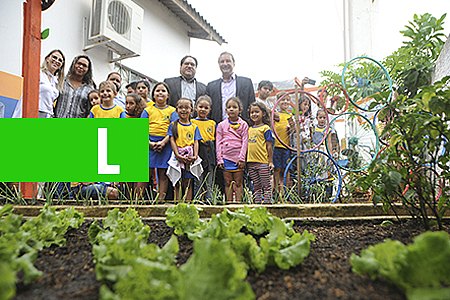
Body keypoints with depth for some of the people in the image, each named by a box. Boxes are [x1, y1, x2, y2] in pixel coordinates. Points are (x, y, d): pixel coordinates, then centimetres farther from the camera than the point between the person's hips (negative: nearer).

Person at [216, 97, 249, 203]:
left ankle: (238, 202, 10)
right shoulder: (221, 125, 7)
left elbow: (244, 142, -1)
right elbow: (218, 143, 5)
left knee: (238, 182, 4)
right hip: (226, 158, 1)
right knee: (228, 182, 7)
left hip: (238, 158, -1)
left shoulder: (243, 124, 3)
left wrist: (241, 158, -9)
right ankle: (229, 202, 14)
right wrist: (219, 159, -2)